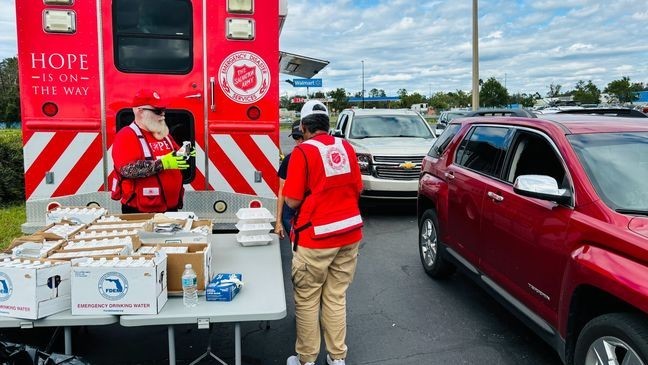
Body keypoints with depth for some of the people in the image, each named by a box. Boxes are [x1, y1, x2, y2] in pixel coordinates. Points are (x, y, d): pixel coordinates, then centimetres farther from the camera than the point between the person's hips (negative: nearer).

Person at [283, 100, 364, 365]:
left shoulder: (303, 151, -11)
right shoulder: (346, 147, 4)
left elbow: (292, 200, -13)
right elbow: (358, 188, 11)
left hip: (316, 237, -5)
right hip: (349, 234, 5)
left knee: (307, 300, 10)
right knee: (336, 297, 15)